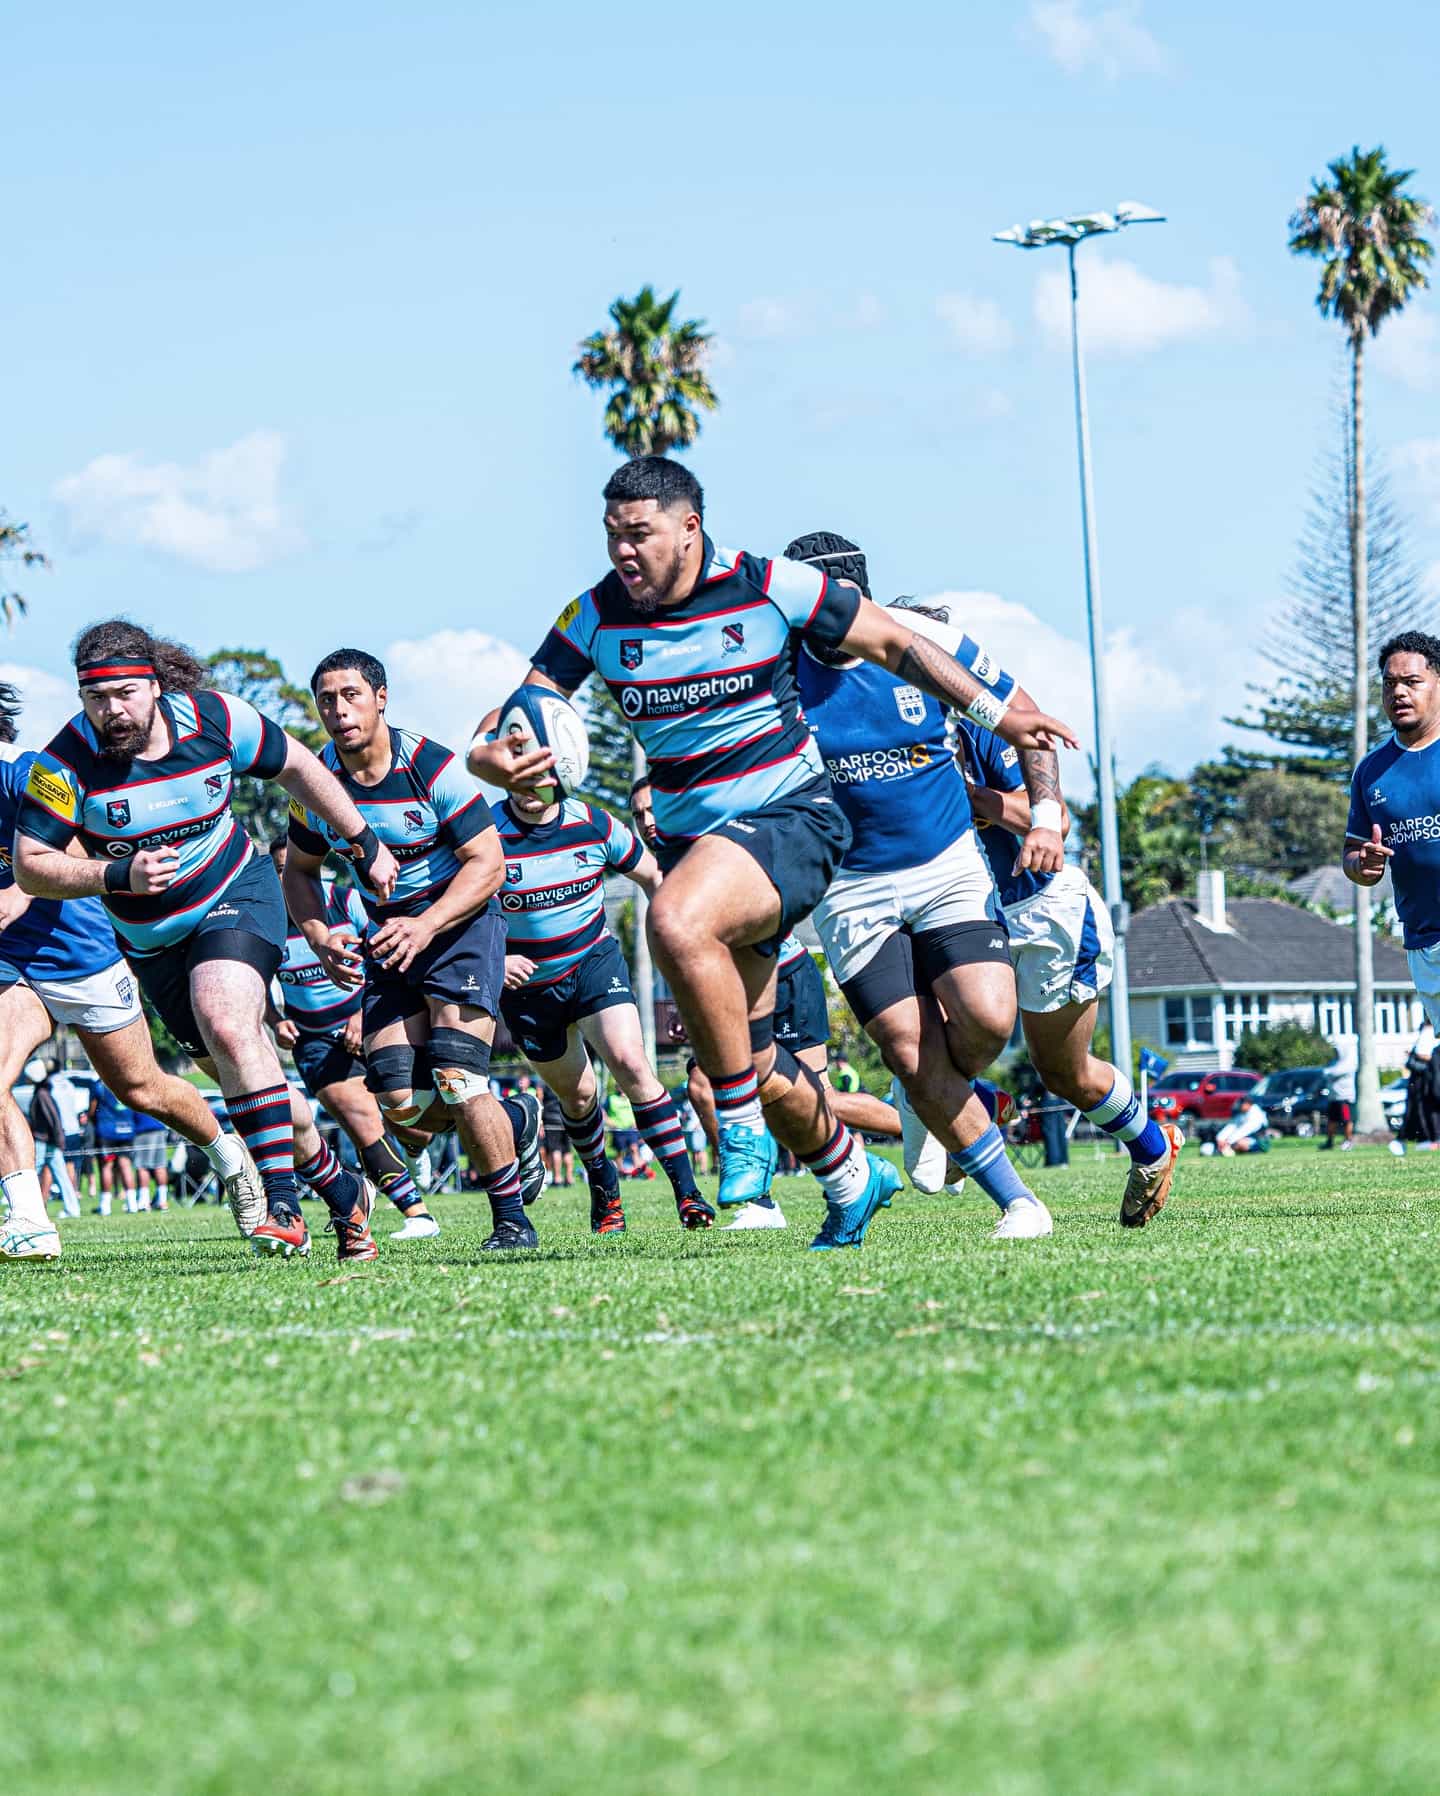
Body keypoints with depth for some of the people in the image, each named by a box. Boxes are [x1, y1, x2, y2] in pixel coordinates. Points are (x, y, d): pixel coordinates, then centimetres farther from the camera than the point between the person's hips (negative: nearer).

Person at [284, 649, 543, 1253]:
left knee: (455, 1081, -20)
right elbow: (299, 870, 9)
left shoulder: (430, 767, -19)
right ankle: (518, 1122, 23)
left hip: (460, 921, -5)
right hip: (388, 934, 5)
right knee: (402, 1107, -7)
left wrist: (426, 926, -28)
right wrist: (320, 938, -9)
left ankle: (512, 1219, -3)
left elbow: (488, 864, -16)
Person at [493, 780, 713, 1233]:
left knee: (630, 1063, -21)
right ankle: (603, 1189, 36)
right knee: (577, 1094, 8)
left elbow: (652, 875, 4)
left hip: (594, 961, 0)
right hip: (527, 982, 0)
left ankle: (687, 1193, -18)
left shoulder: (593, 823, -11)